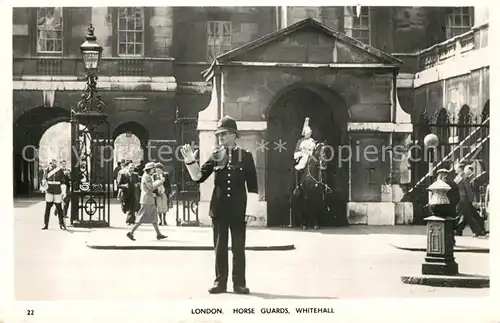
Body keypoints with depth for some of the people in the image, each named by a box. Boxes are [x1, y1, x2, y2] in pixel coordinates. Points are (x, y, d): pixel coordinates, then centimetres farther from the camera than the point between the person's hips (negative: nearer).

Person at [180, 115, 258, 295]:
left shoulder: (245, 156, -1)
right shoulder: (215, 156, 5)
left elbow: (252, 186, -1)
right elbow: (199, 177, 3)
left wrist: (250, 210, -7)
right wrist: (191, 161, -12)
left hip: (238, 208, -2)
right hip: (219, 208, 2)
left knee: (238, 247, 4)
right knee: (219, 247, 7)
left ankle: (239, 283, 11)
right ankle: (220, 282, 14)